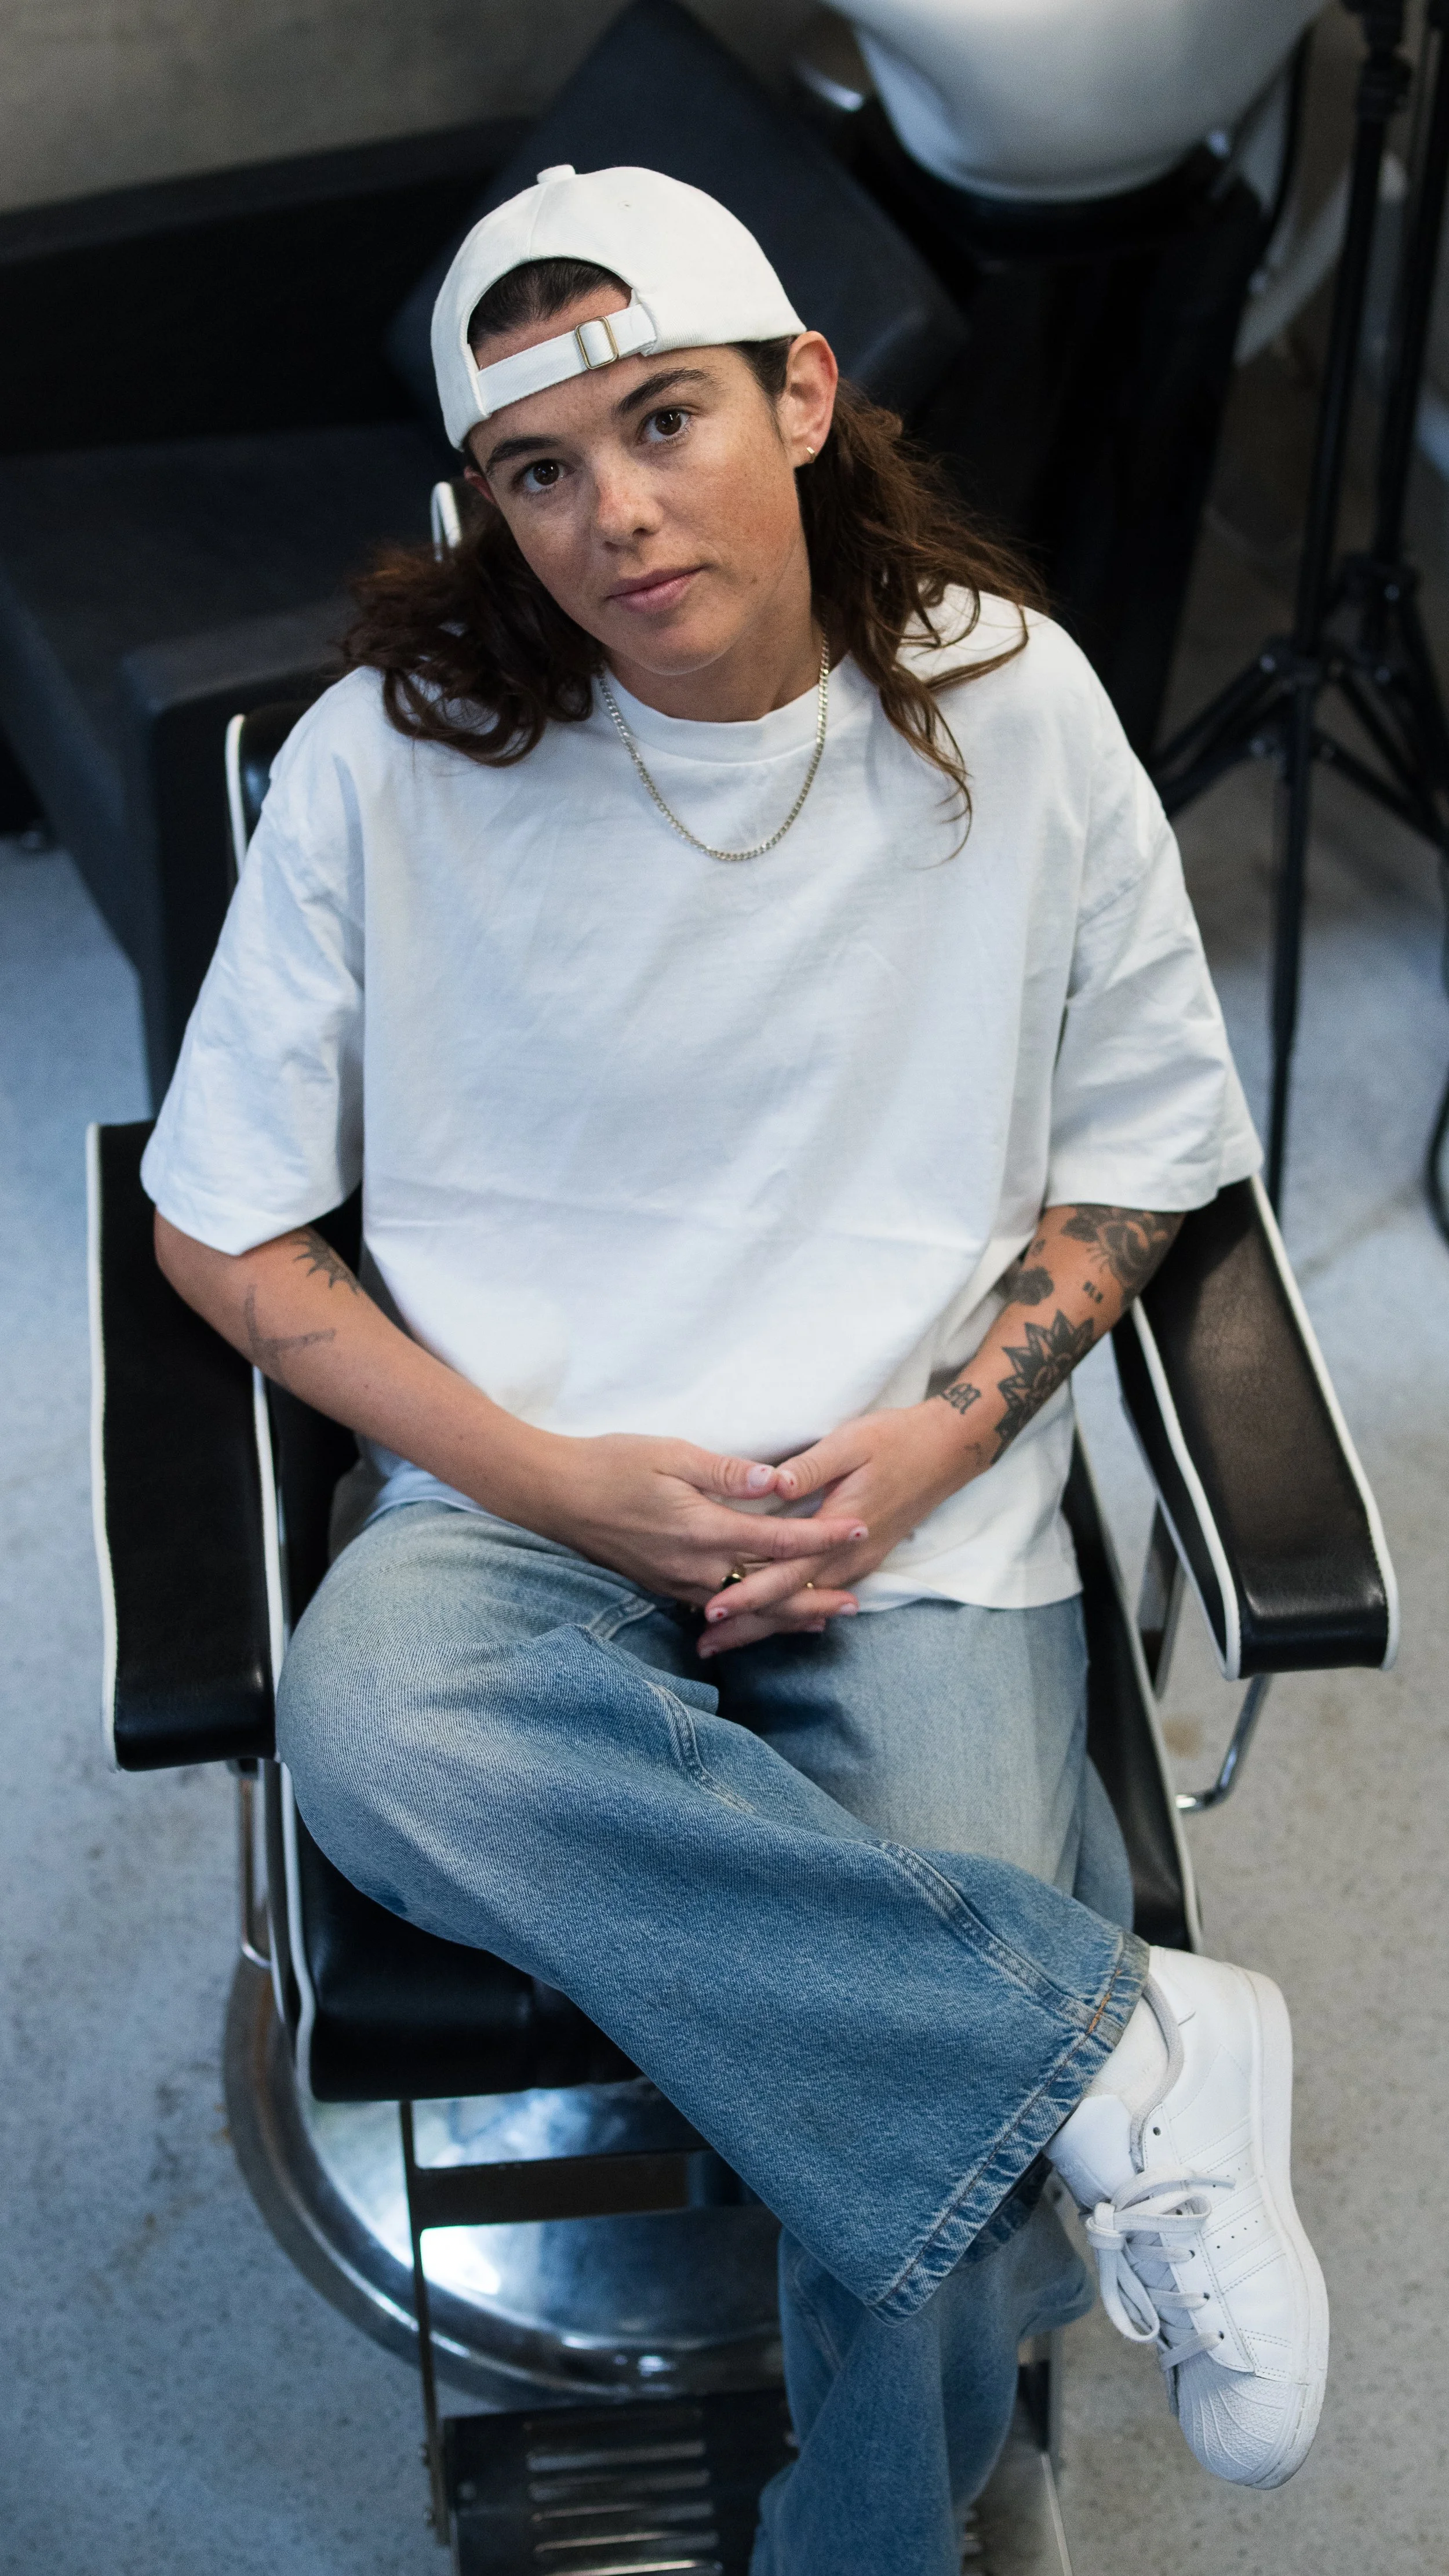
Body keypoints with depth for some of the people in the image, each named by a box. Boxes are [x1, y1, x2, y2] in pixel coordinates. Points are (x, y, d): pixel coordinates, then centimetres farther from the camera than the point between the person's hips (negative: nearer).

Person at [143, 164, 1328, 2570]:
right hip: (523, 1520, 1)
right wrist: (545, 1477, -10)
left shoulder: (1010, 707, 0)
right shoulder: (386, 760, -3)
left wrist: (941, 1434, -8)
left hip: (922, 1536, 0)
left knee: (926, 2191, -21)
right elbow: (222, 1221, 3)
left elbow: (1141, 1158, 9)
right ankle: (1117, 2042, -24)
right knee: (370, 1716, -36)